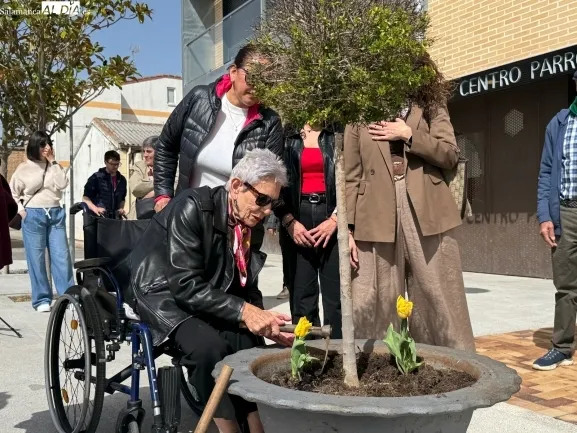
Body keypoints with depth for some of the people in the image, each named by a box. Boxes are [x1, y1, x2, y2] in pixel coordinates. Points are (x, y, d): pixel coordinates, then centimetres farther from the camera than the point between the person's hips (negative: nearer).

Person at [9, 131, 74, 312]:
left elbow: (63, 184, -7)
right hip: (33, 216, -3)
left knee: (61, 256, 1)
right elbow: (12, 192, 8)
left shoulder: (54, 166, 10)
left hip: (55, 214, 3)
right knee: (36, 259, 0)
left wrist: (53, 161, -6)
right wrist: (20, 209, -5)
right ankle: (42, 300, 7)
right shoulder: (24, 168, 1)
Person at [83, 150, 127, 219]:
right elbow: (85, 198, -3)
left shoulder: (122, 180, 13)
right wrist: (95, 209, -20)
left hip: (115, 218, 5)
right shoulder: (96, 178, -3)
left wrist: (121, 208, 5)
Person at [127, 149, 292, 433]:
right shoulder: (193, 207, -24)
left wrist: (262, 320, -15)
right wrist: (242, 311, -35)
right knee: (208, 346, -31)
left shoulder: (249, 223, -3)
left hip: (209, 297, 6)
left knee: (250, 344, -19)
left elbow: (245, 286, 4)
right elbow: (185, 285, -29)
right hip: (164, 292, -6)